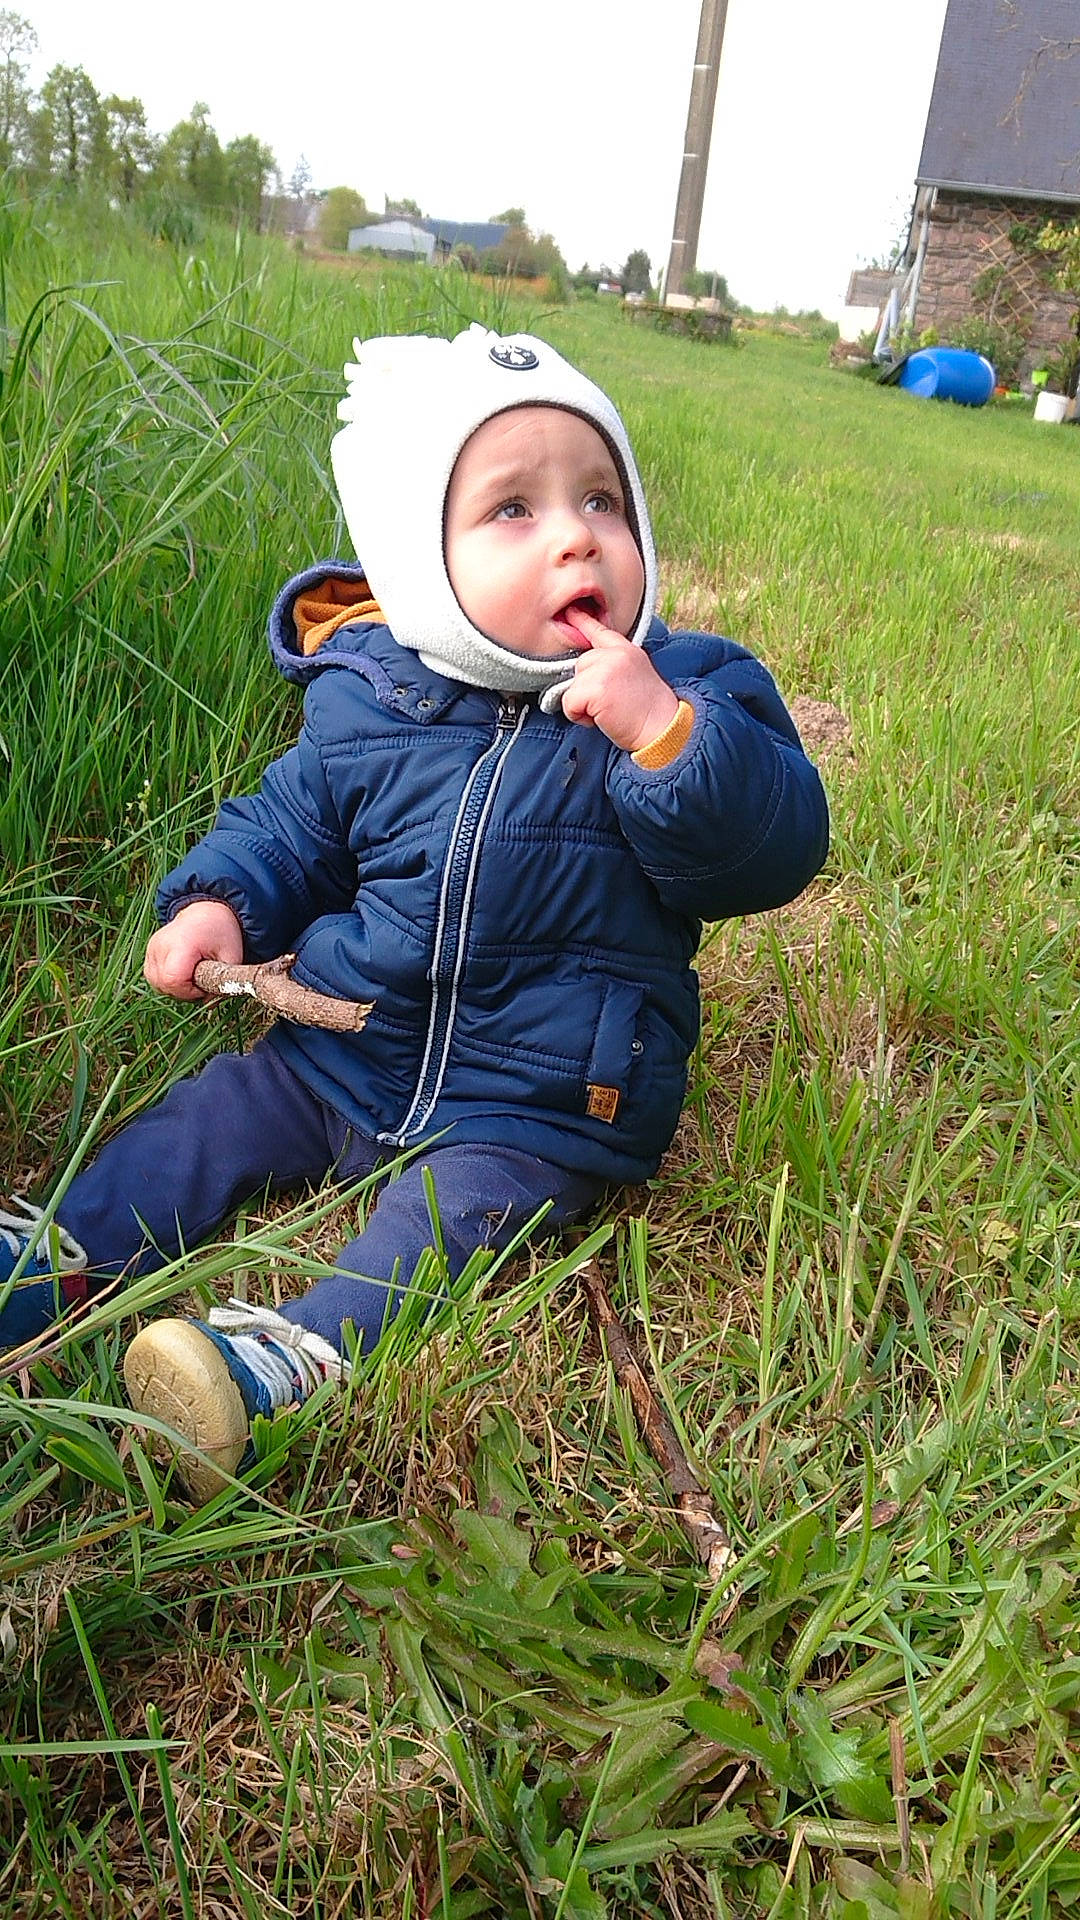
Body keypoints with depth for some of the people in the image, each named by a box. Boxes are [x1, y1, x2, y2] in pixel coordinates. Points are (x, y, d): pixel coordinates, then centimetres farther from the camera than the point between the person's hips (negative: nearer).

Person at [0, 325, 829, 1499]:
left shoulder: (688, 694, -9)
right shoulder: (363, 699, -3)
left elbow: (775, 852, -18)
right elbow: (288, 826, 11)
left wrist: (669, 735, -33)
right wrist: (219, 904, -8)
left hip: (534, 1103, -4)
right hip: (343, 1049, 5)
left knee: (451, 1211, -25)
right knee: (207, 1116, 4)